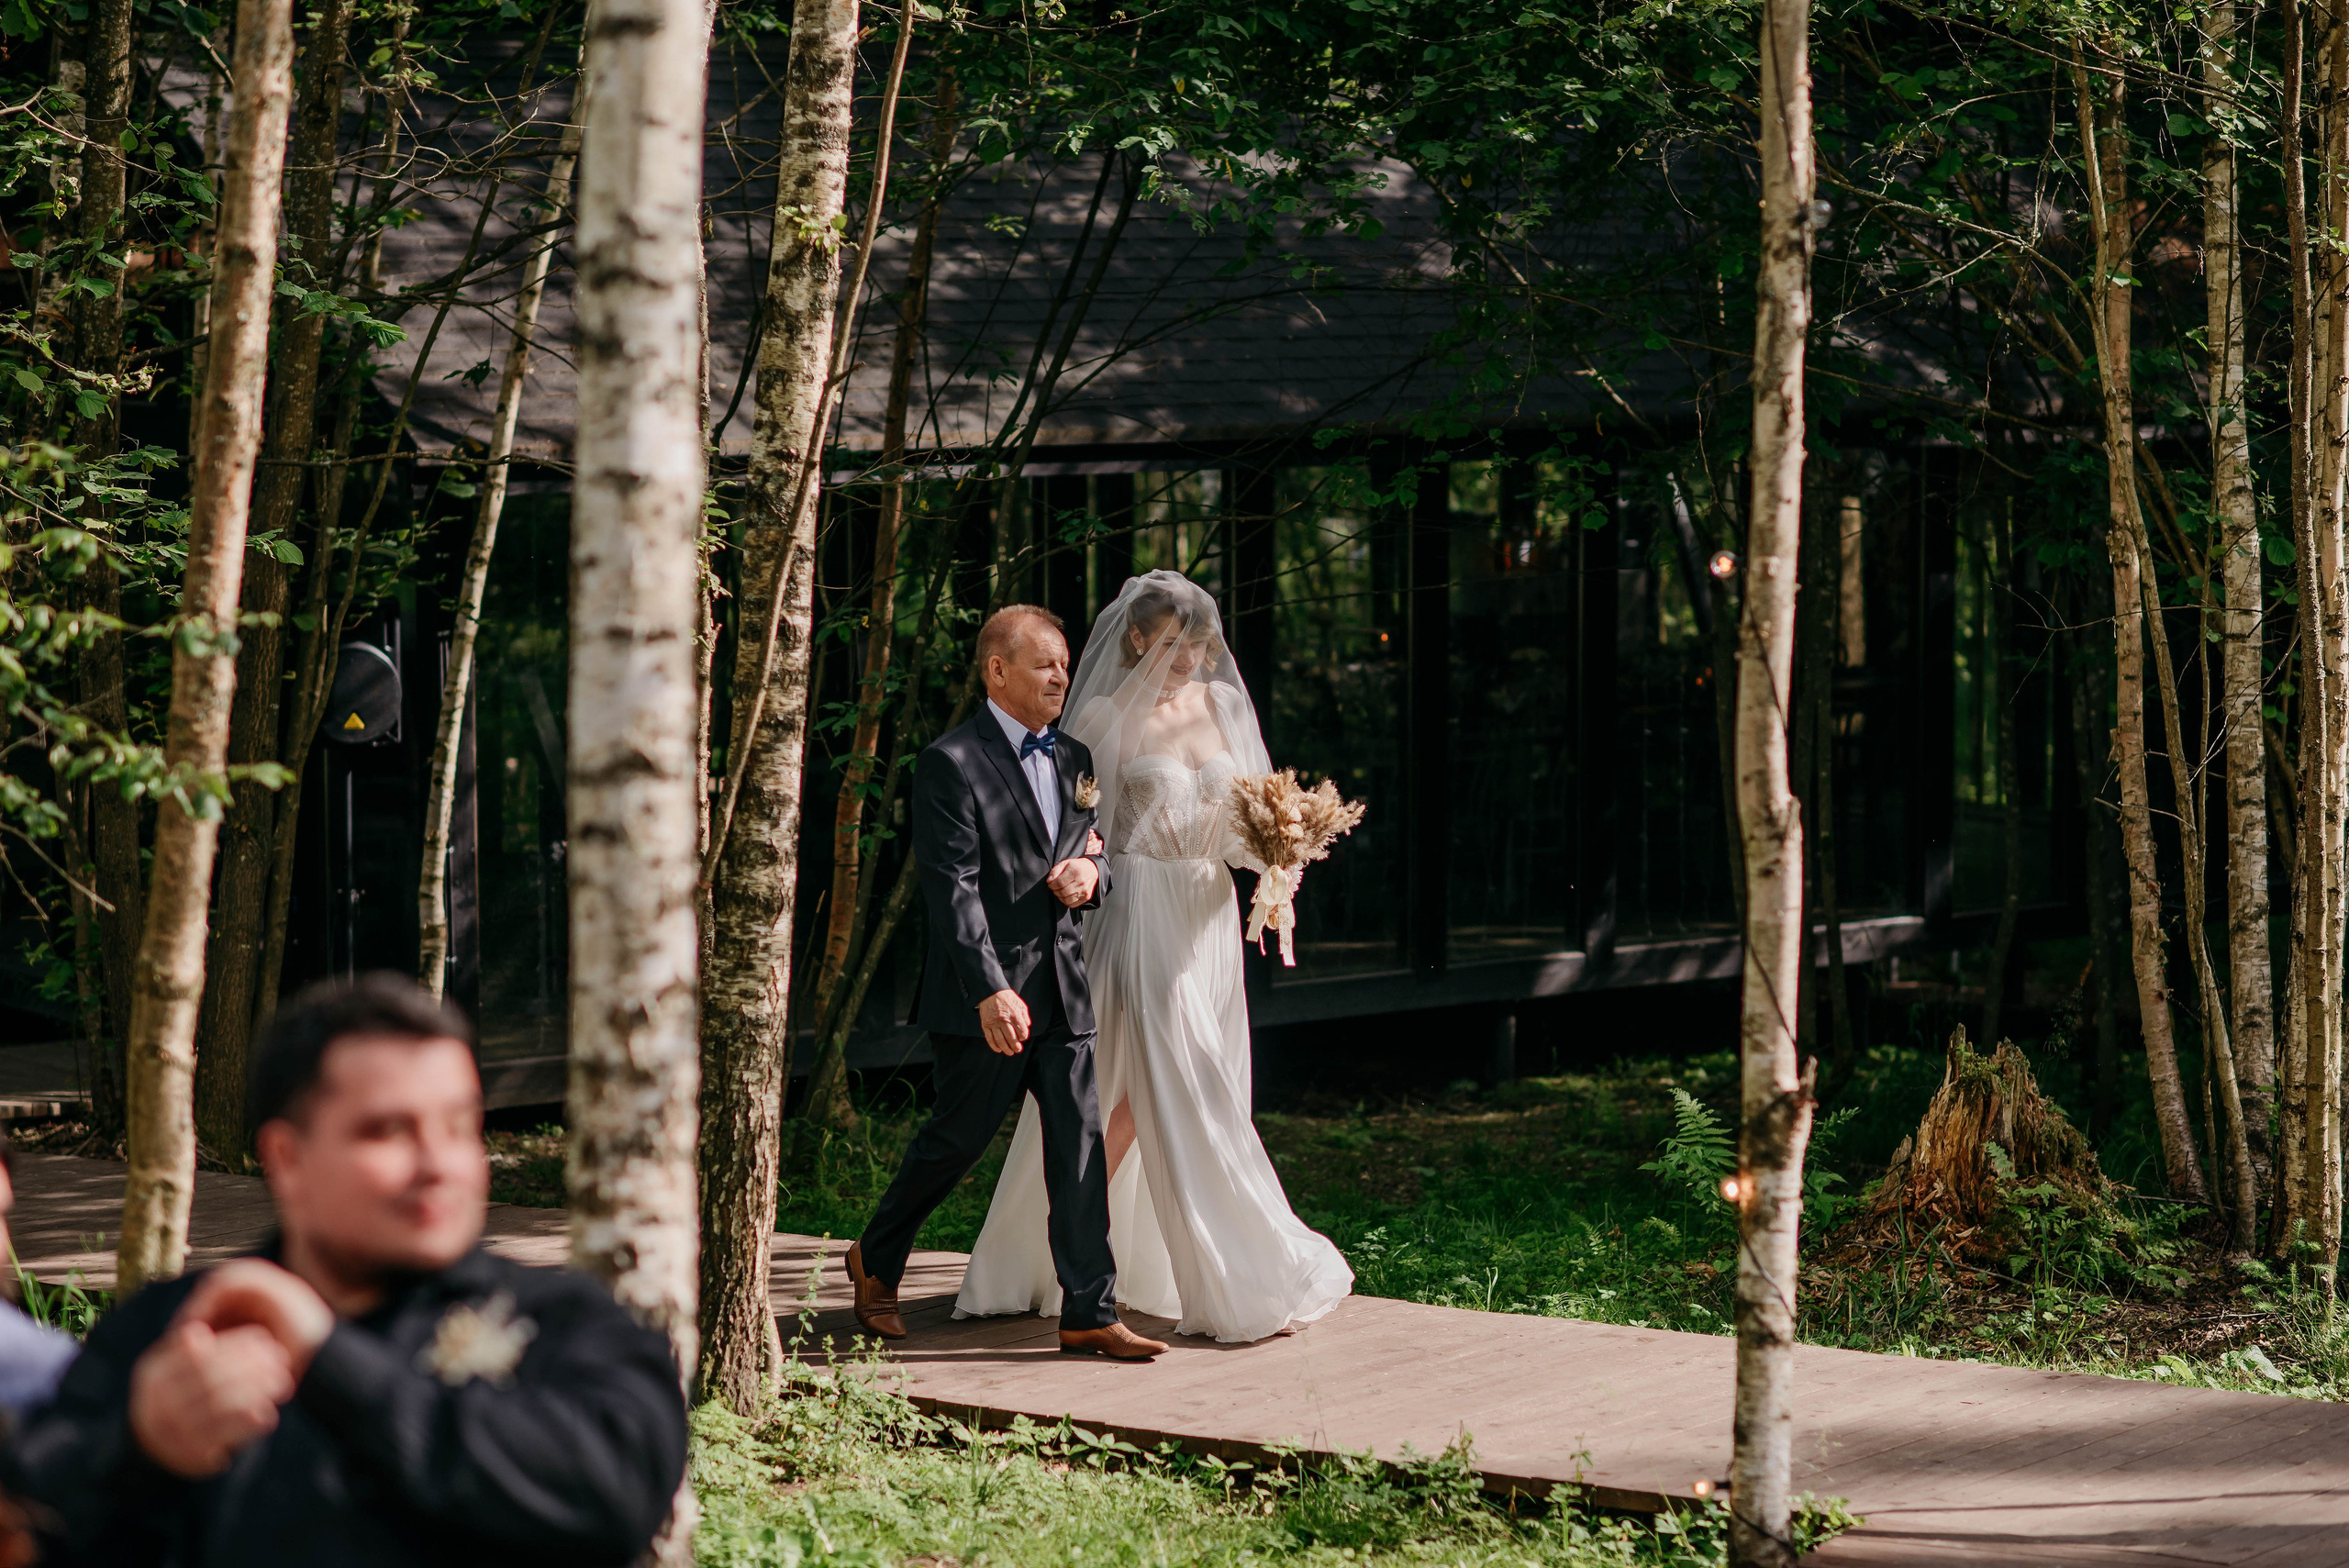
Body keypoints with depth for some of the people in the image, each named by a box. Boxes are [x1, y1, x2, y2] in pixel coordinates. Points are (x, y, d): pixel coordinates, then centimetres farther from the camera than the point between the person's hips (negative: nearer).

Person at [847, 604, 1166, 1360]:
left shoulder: (1073, 759, 14)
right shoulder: (952, 763, -10)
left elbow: (1096, 849, 24)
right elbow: (952, 889, -17)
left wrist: (1092, 872, -2)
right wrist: (990, 992, -24)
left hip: (1062, 984, 6)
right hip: (985, 994, -6)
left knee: (1079, 1145, 0)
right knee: (957, 1137, 4)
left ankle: (1090, 1312, 1)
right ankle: (875, 1262, 28)